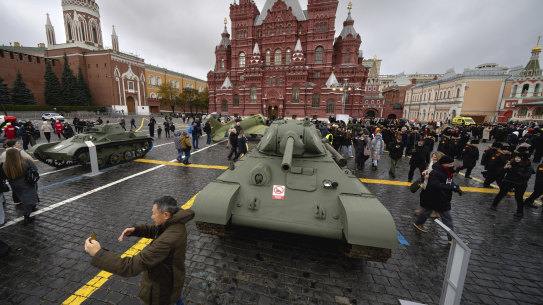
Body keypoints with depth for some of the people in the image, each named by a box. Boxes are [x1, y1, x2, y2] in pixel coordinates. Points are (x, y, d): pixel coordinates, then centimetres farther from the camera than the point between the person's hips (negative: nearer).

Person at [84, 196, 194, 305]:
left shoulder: (168, 240, -41)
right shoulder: (176, 223, -15)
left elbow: (133, 266, -37)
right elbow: (154, 231, 4)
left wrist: (98, 253, -33)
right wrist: (134, 229, -12)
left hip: (162, 288, -8)